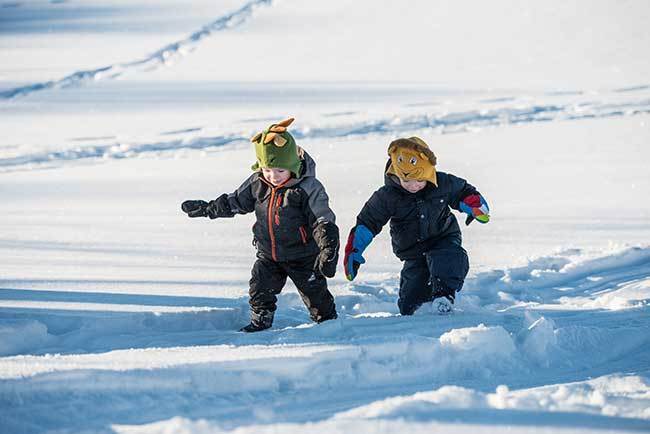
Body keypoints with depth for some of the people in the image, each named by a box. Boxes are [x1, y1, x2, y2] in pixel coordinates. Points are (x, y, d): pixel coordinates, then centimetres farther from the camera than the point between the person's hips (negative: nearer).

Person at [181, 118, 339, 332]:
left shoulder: (308, 188, -22)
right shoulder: (257, 184, -6)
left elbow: (323, 221, -23)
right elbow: (235, 202, 10)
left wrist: (328, 248, -35)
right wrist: (205, 208, 11)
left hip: (302, 256, -4)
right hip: (269, 254, 4)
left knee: (314, 291, 5)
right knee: (260, 288, -1)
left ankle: (328, 320, 26)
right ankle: (260, 322, 17)